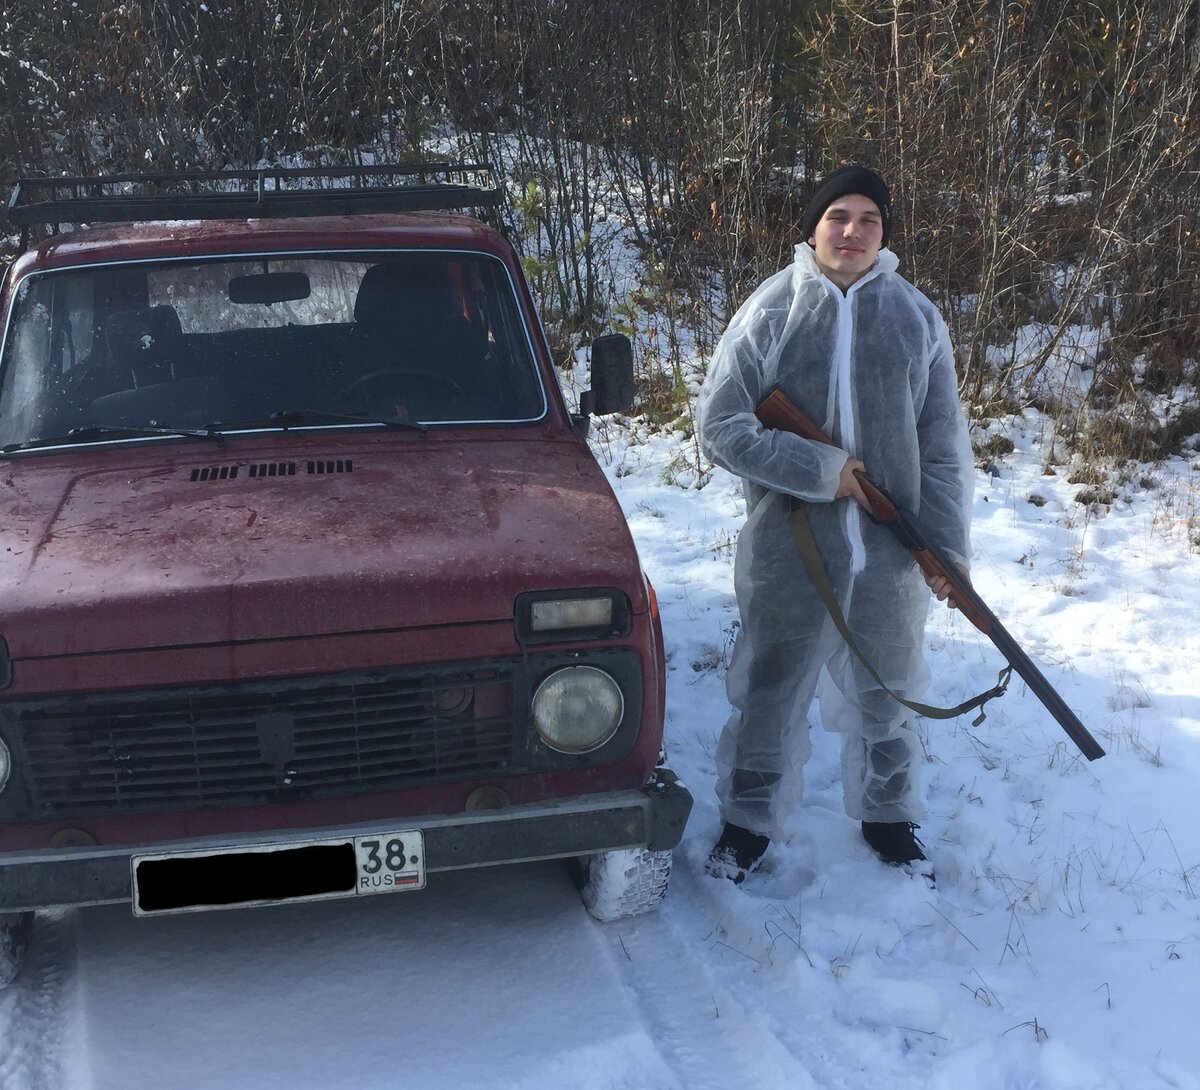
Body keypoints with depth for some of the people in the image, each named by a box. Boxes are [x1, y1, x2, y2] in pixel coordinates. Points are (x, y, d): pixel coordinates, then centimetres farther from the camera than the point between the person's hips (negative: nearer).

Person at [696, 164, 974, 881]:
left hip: (892, 553, 2)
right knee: (770, 693, 12)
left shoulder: (917, 317, -1)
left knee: (885, 694, 19)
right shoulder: (772, 309, -6)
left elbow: (945, 445, 3)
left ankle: (887, 814, 41)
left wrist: (949, 545, -2)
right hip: (789, 548, -2)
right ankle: (750, 820, 32)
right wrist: (819, 471, -16)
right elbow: (720, 427, -9)